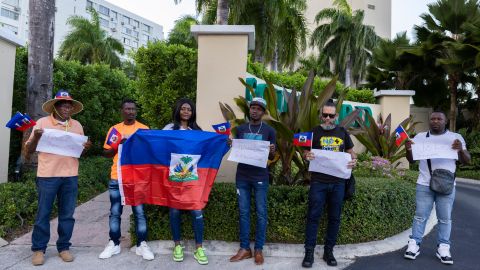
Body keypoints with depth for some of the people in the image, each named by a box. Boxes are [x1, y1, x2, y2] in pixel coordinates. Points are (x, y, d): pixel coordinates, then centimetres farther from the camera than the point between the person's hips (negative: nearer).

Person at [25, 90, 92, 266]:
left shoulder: (77, 125, 11)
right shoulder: (42, 122, 0)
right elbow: (29, 150, 2)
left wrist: (85, 148, -5)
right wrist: (36, 137, -17)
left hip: (70, 176, 3)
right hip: (47, 175, -3)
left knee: (67, 214, 8)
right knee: (43, 214, 4)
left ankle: (64, 247, 19)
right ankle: (39, 249, 18)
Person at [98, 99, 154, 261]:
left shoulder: (144, 129, 4)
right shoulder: (115, 129, 10)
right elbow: (106, 153, 9)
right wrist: (117, 145, -10)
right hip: (117, 177, 2)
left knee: (139, 212, 2)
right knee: (115, 212, 9)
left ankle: (142, 245, 11)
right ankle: (114, 244, 21)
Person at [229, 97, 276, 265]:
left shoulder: (269, 130, 0)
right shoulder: (240, 129, 7)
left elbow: (271, 157, 3)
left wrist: (272, 151, -20)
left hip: (260, 177, -2)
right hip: (242, 176, 3)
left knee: (261, 213, 3)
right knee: (243, 212, 7)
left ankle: (258, 250, 14)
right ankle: (244, 248, 16)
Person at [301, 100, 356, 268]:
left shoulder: (342, 132, 9)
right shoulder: (314, 132, 3)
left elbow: (351, 152, 17)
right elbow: (305, 152, 5)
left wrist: (354, 160, -5)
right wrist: (307, 155, -18)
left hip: (338, 182, 3)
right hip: (318, 181, -2)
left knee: (334, 217, 9)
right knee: (313, 216, -2)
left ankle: (329, 251, 22)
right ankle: (309, 252, 8)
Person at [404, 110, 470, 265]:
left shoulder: (455, 137, 5)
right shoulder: (420, 136, 7)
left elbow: (466, 161, 2)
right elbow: (411, 160, 8)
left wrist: (461, 150, -20)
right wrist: (408, 149, -14)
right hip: (424, 185, 0)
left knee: (445, 218, 5)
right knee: (420, 216, 3)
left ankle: (443, 248, 12)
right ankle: (414, 244, 7)